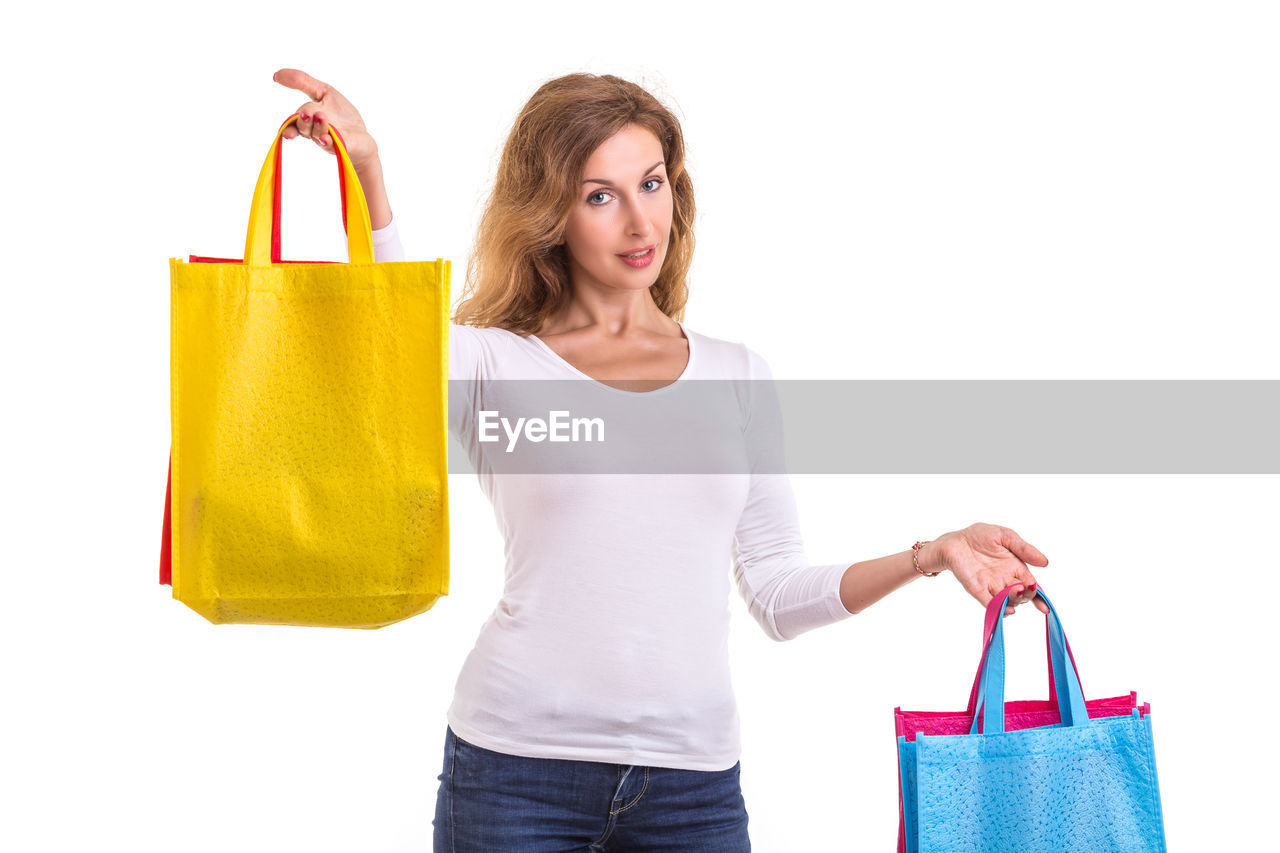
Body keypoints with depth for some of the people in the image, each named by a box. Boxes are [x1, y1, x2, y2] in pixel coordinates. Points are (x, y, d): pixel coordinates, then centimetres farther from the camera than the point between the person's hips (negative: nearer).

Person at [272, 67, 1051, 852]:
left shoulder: (740, 376, 11)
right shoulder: (492, 363, 2)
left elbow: (776, 595, 10)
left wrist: (928, 556, -2)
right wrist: (366, 175, -33)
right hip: (518, 768, -2)